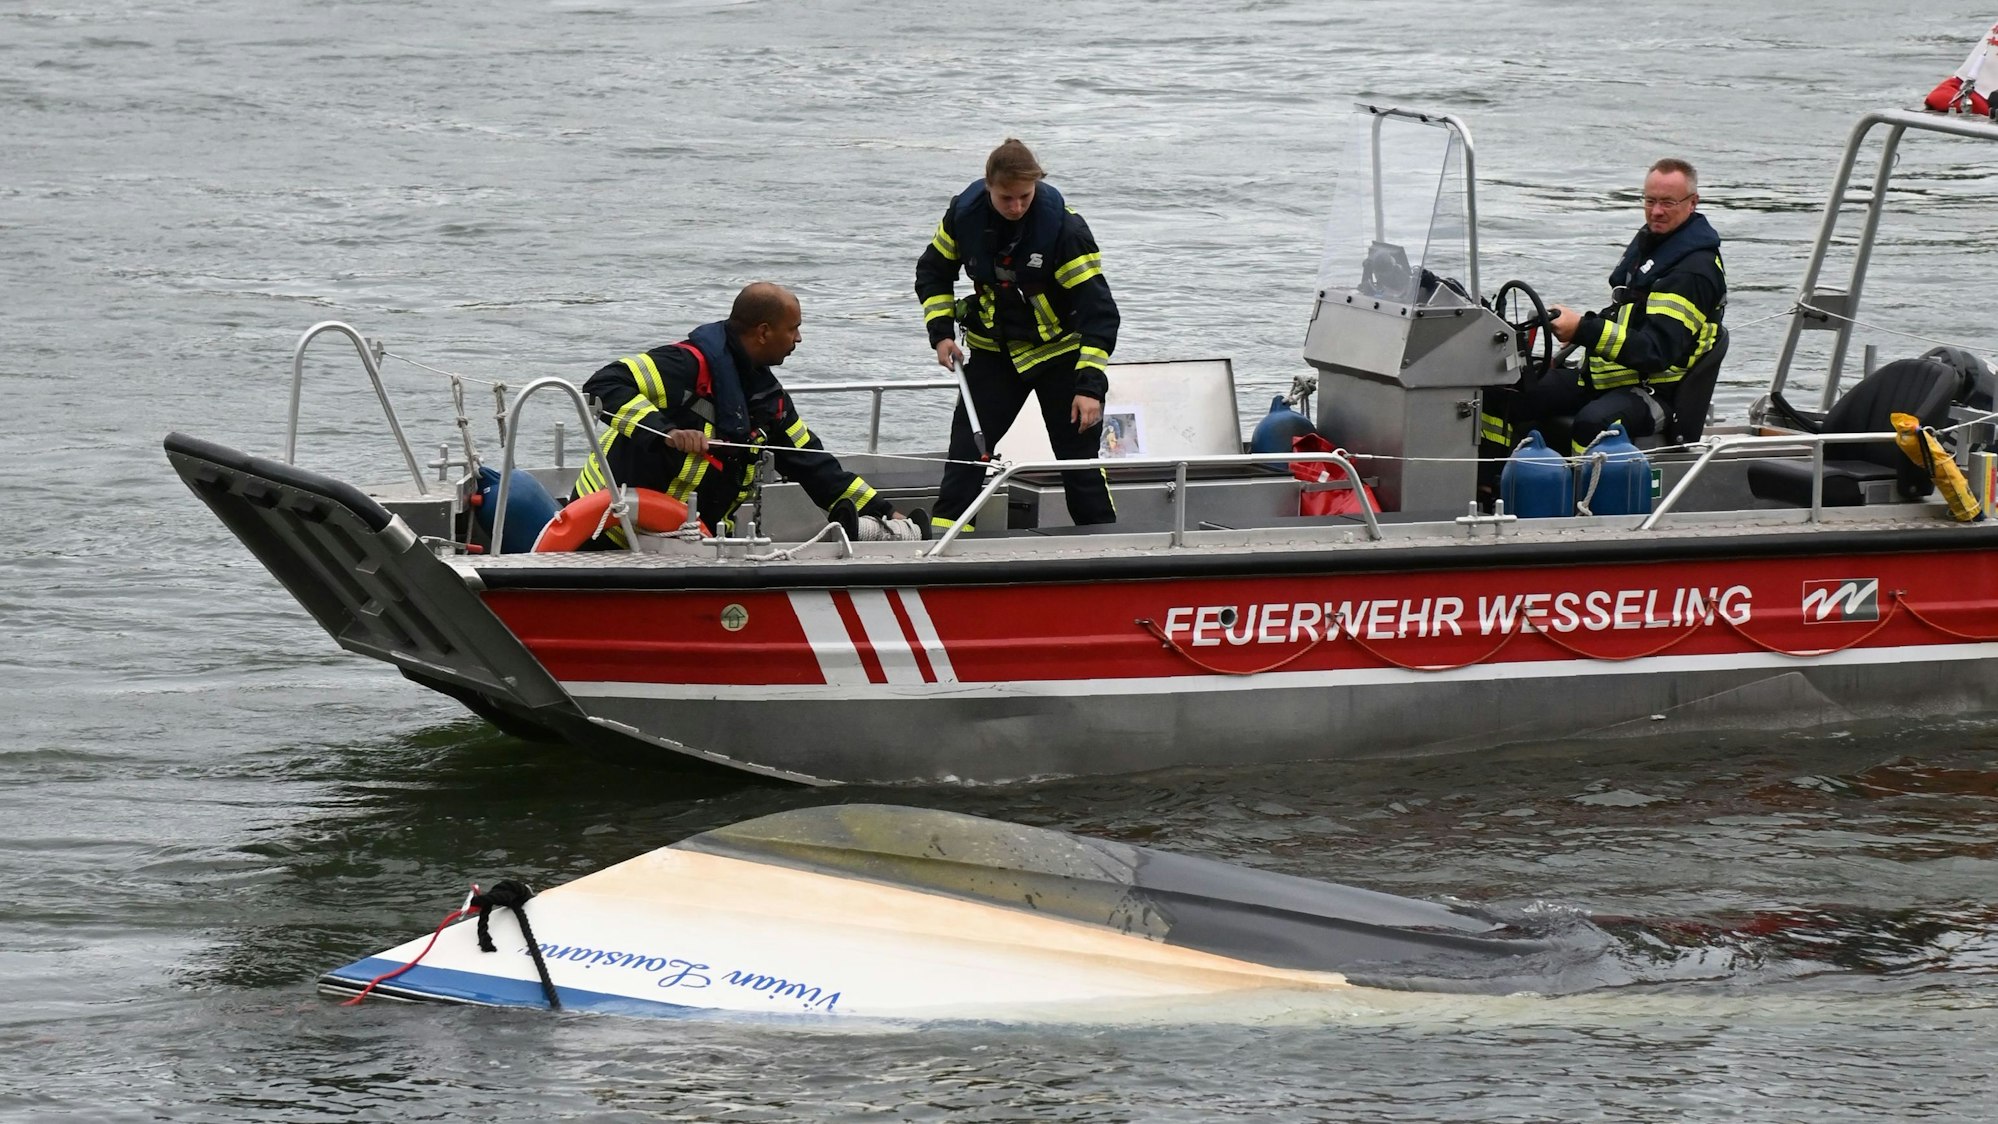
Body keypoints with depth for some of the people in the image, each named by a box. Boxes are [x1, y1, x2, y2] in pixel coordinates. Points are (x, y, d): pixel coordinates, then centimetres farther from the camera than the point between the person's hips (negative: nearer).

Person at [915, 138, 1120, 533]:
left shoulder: (1063, 227, -27)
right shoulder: (965, 213, -14)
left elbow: (1098, 310, -26)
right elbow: (933, 271, 6)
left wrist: (1090, 385, -33)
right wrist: (941, 333, -6)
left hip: (1059, 350, -4)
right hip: (994, 350, 4)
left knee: (1079, 459, -2)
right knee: (966, 450, -2)